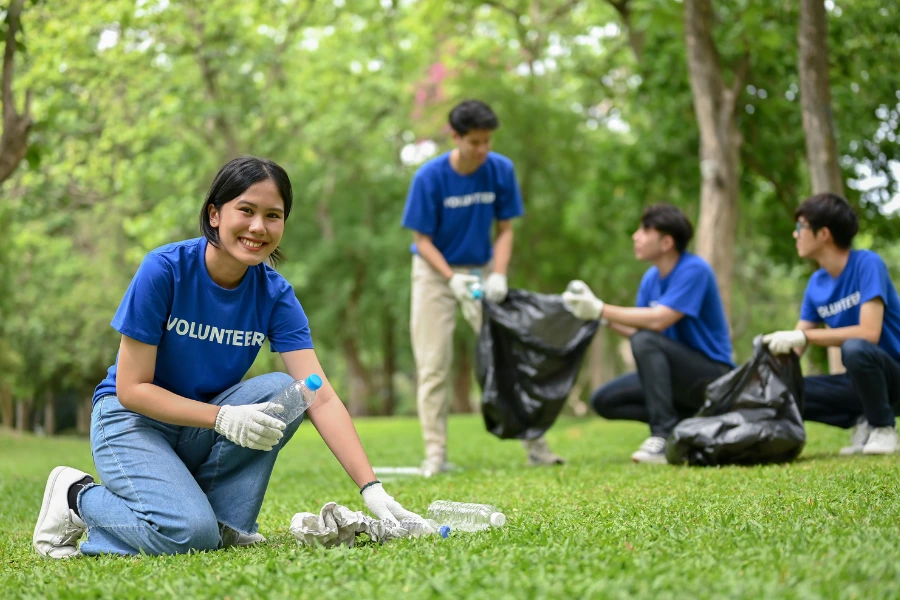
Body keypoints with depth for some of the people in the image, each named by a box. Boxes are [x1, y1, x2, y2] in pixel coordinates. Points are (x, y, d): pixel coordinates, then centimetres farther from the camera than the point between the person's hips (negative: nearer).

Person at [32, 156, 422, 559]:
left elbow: (320, 396, -17)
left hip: (201, 433, 4)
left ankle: (226, 522, -11)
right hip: (132, 421, -4)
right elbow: (131, 389, -18)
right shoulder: (164, 270, -20)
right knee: (189, 533, -29)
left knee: (283, 390, -22)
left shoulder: (274, 295, -9)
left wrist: (371, 489, -28)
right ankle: (79, 498, -1)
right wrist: (223, 417, -31)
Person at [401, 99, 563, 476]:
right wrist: (452, 279, -25)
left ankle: (534, 444, 5)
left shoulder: (501, 170, -12)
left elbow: (504, 229, -4)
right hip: (435, 270, -2)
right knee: (433, 364, -5)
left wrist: (498, 276, -18)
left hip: (481, 269, 2)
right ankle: (435, 454, 0)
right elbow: (422, 239, -13)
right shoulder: (430, 177, -19)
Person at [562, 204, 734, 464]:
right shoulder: (651, 278, 5)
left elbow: (658, 320, -29)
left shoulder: (694, 270, -19)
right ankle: (685, 421, -2)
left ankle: (665, 436, -30)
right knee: (602, 401, 0)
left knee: (646, 340, -31)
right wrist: (603, 318, -9)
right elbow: (636, 328, 3)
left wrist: (600, 310, -25)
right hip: (682, 376, 9)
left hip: (713, 376, -8)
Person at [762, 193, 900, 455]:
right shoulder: (816, 284, 3)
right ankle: (862, 422, 2)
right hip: (865, 379, 6)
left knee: (853, 348, -37)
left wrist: (803, 336, -27)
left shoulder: (867, 264, -17)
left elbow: (869, 334, -27)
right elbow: (794, 346, 4)